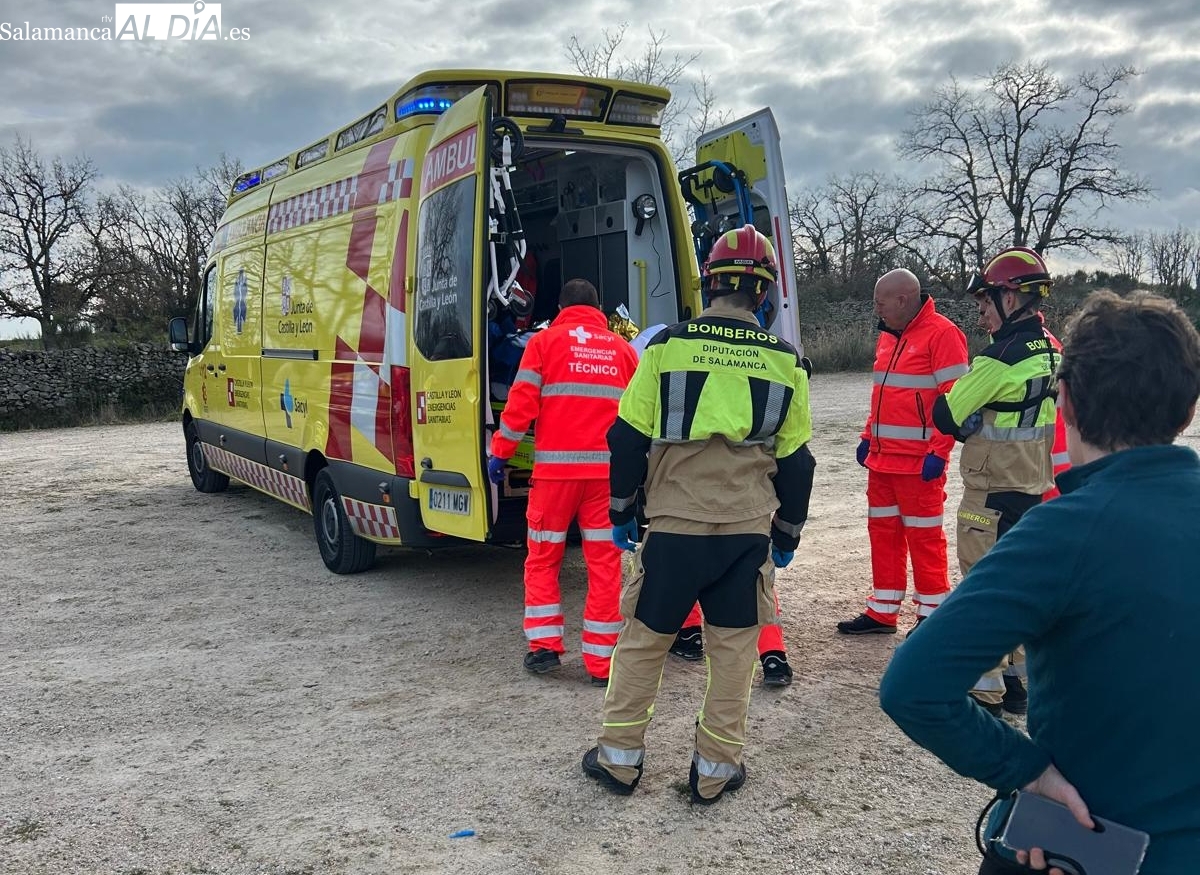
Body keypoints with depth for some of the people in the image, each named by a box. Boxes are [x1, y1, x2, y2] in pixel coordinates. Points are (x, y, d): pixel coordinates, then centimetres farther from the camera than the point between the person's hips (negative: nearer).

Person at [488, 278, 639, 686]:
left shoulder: (544, 341, 3)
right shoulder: (622, 349, 11)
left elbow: (522, 403, -4)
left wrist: (500, 452, 4)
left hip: (555, 468, -2)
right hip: (607, 470, 2)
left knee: (542, 559, 13)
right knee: (604, 565, 6)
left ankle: (544, 645, 10)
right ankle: (601, 660, 8)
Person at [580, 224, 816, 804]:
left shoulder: (666, 345, -5)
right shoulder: (784, 361, 2)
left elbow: (629, 438, -2)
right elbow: (795, 461, 7)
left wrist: (621, 511, 10)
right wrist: (787, 534, 18)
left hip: (673, 524, -1)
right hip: (749, 531, 2)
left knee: (643, 640, 12)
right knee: (733, 647, 12)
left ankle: (619, 757, 22)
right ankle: (716, 770, 21)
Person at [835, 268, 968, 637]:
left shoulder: (942, 334, -12)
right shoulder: (888, 337, 15)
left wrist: (938, 452, -19)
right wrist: (868, 437, 17)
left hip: (919, 462, -8)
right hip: (881, 458, 8)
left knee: (923, 536, 1)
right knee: (883, 531, 13)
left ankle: (932, 614, 14)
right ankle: (883, 612, 23)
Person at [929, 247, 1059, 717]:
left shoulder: (1001, 356, -20)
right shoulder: (1049, 352, 6)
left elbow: (947, 415, -14)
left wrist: (971, 427, 4)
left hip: (990, 494, -8)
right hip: (1031, 489, 9)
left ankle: (985, 690, 9)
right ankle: (1020, 681, 27)